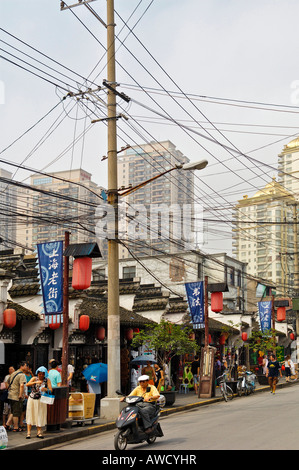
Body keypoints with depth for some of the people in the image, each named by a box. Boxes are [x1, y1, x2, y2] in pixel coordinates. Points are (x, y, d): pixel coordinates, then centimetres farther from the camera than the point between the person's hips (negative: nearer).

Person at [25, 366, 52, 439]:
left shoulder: (47, 380, 0)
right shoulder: (34, 378, -1)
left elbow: (51, 390, -9)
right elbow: (27, 384, -19)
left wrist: (45, 389, -30)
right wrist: (36, 382, -35)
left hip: (41, 400, 0)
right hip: (32, 399, 0)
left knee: (40, 415, 2)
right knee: (30, 415, -1)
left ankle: (39, 432, 13)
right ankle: (28, 432, 2)